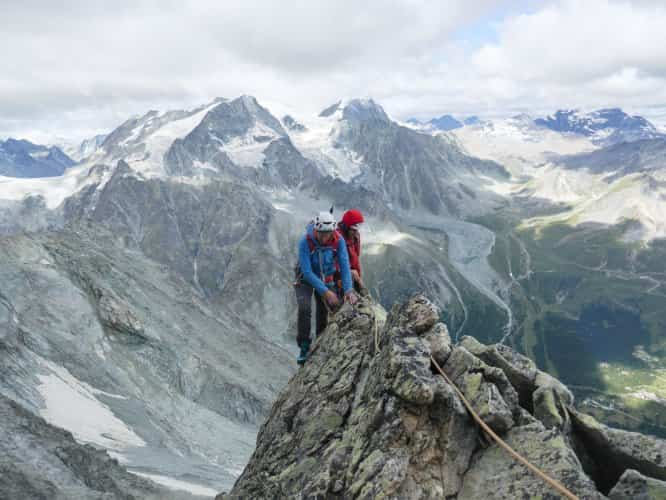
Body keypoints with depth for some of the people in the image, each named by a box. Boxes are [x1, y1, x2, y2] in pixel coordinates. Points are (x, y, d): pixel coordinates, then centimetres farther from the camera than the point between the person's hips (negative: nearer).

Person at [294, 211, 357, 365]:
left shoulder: (339, 241, -22)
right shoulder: (305, 242, -30)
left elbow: (344, 266, -22)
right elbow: (307, 272, -31)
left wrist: (348, 290, -34)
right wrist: (326, 292, -34)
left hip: (327, 280, 3)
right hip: (306, 280, -2)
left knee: (324, 313, -6)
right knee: (304, 309, -24)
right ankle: (304, 348, -10)